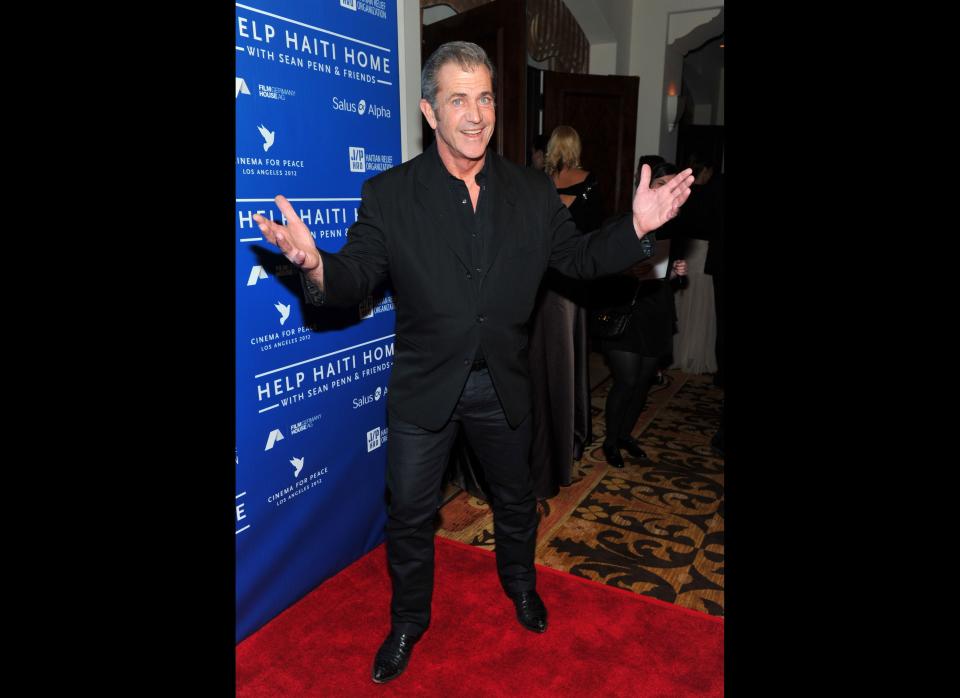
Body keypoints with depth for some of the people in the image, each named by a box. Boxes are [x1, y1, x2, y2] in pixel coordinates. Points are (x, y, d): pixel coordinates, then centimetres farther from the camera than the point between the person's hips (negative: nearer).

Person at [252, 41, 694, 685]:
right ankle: (409, 621, 41)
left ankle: (520, 583, 54)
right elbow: (358, 276, -11)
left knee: (515, 498, 23)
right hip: (424, 389, -2)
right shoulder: (388, 194, -9)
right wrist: (315, 265, -34)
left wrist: (637, 227, -13)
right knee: (410, 513, 13)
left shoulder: (533, 192, -2)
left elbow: (579, 259, 4)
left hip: (505, 386, 2)